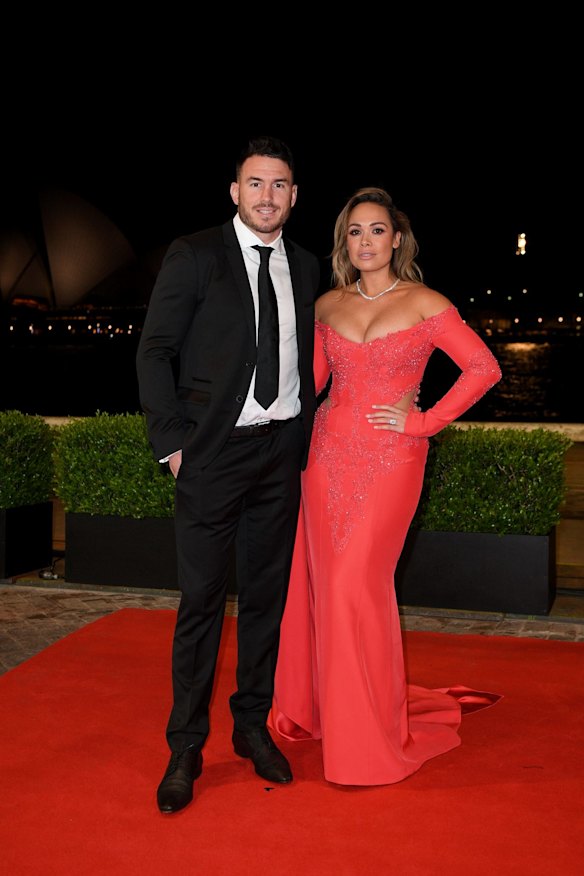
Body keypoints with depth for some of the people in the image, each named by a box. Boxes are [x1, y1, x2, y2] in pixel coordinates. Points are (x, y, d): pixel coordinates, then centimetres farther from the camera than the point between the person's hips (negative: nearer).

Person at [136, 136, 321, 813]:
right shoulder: (194, 256, -2)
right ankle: (185, 750, 15)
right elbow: (154, 352, -3)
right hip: (213, 454, -4)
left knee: (266, 597, 11)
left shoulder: (306, 267, 11)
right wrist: (171, 441, -9)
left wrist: (304, 437, 6)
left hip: (282, 453, 4)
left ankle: (253, 727, 28)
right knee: (201, 602, 1)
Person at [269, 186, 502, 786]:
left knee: (358, 583, -7)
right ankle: (322, 708, 24)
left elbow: (484, 368, -3)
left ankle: (373, 734, 11)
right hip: (328, 454, 4)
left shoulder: (424, 303, -2)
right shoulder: (328, 305, 10)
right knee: (325, 582, 6)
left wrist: (425, 422, -7)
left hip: (389, 460, -4)